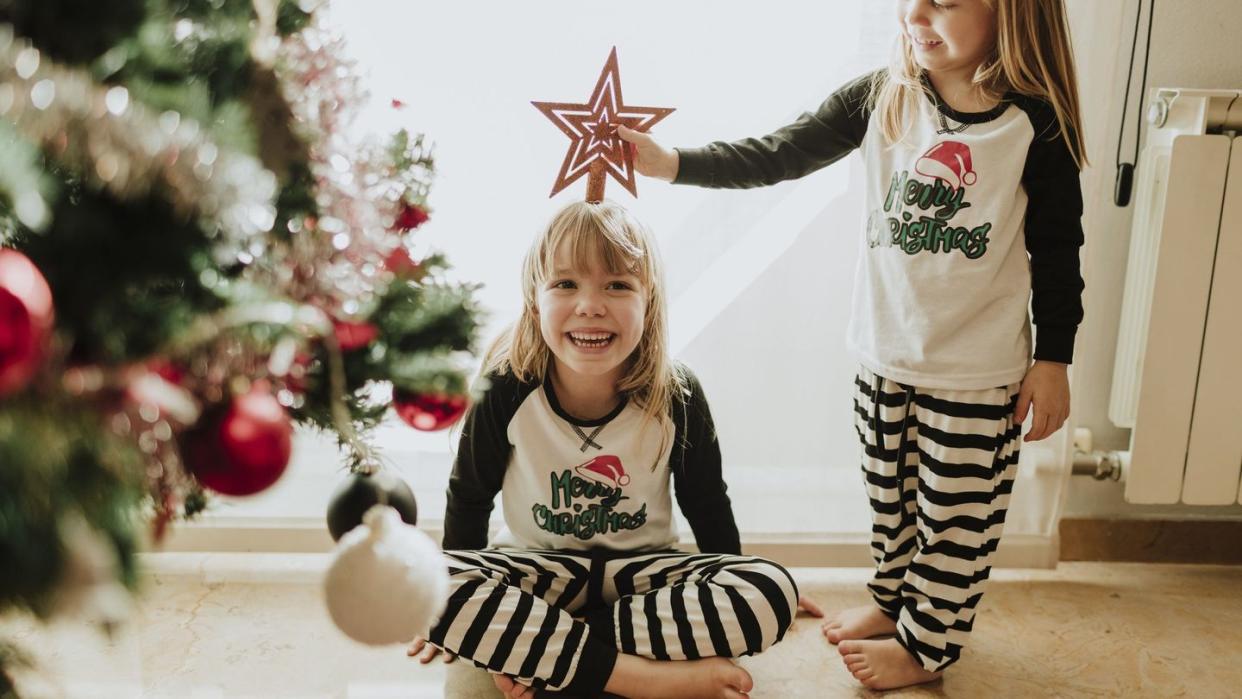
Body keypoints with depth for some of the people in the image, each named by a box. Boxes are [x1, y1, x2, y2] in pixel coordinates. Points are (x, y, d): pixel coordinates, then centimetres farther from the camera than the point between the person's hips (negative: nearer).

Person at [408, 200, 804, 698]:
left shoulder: (678, 396, -13)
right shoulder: (506, 392, -16)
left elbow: (706, 507, 1)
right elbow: (468, 500, 0)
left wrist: (732, 600, 9)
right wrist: (459, 614, 2)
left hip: (641, 571, 1)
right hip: (535, 569, -1)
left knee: (774, 592, -26)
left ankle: (538, 650, -24)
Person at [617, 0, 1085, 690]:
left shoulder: (1037, 126, -15)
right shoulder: (880, 99, -7)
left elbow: (1058, 252, -7)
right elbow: (781, 155, -10)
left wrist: (1053, 359, -4)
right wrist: (672, 162, -20)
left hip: (978, 376, -3)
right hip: (883, 356, 4)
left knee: (956, 517, 12)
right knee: (891, 499, 22)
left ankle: (928, 643, 33)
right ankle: (892, 599, 47)